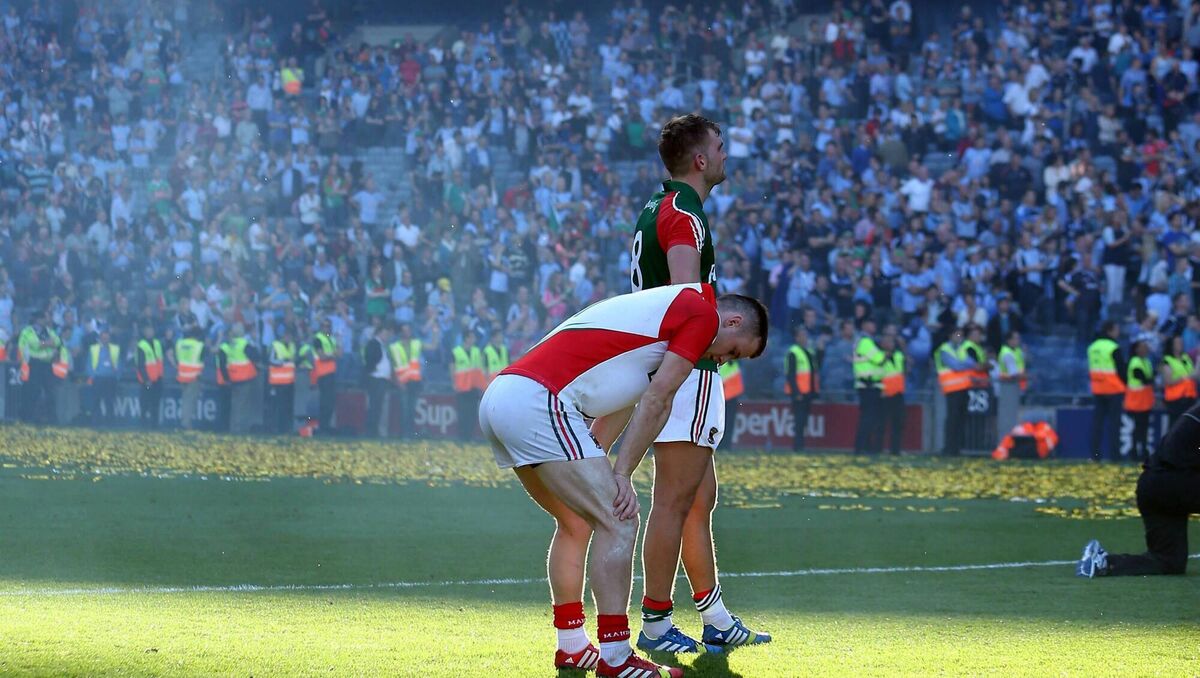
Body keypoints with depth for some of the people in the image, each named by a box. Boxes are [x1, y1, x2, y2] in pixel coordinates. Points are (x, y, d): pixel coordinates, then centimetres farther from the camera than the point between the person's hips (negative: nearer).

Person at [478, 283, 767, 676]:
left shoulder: (666, 305, 29)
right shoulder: (703, 312, 1)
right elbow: (656, 401, -4)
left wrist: (595, 464, 22)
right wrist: (621, 475, -2)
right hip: (538, 403, -10)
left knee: (577, 522, 23)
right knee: (618, 521, -6)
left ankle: (571, 646, 28)